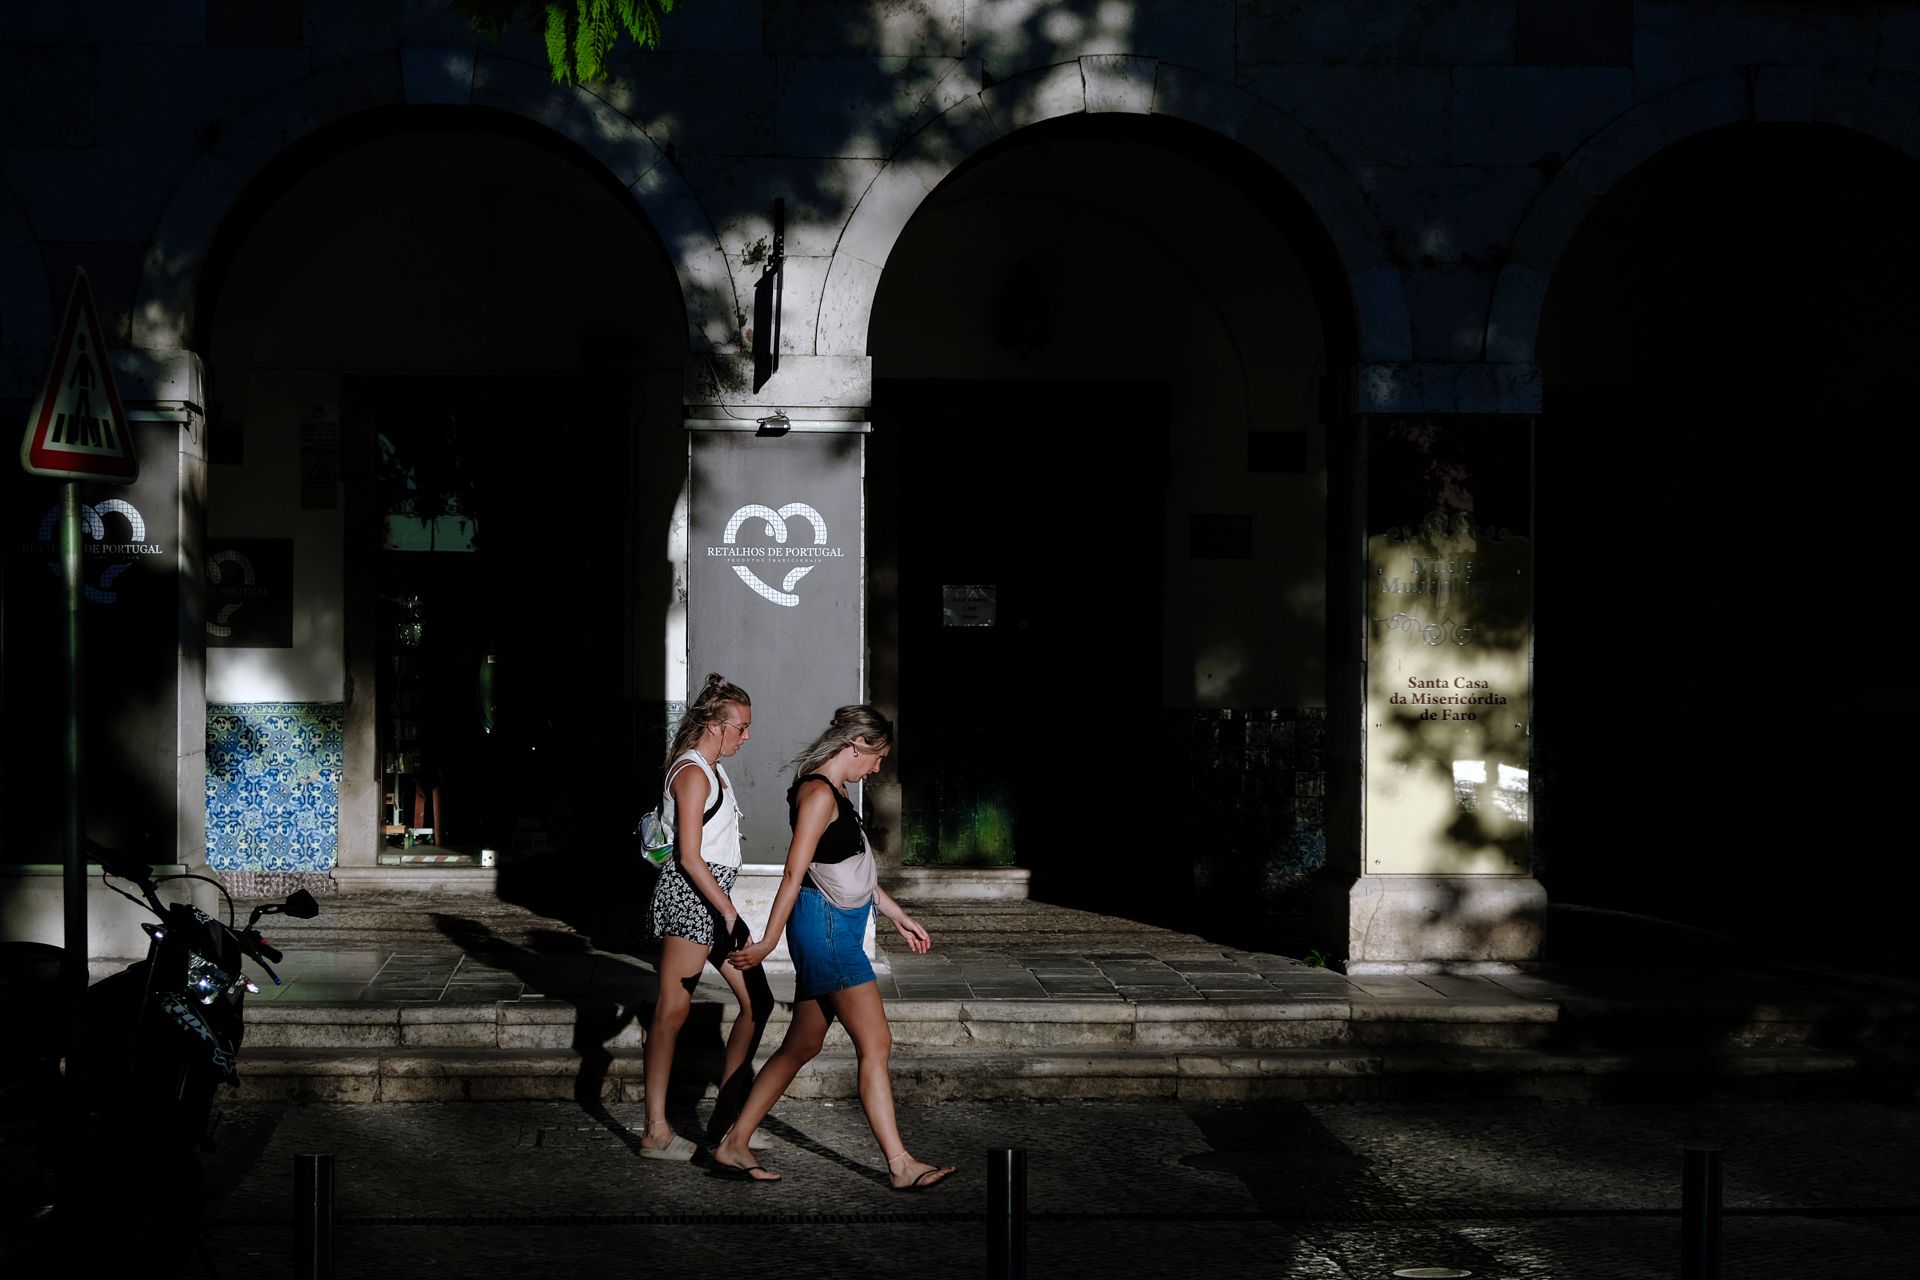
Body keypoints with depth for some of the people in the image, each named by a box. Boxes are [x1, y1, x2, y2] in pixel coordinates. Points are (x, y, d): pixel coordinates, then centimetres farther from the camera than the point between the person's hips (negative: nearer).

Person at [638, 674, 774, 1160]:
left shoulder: (714, 770, 17)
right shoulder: (692, 773, -13)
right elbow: (689, 857, -18)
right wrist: (730, 914, -18)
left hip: (713, 898, 10)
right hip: (689, 896, -10)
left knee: (757, 1000, 9)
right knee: (672, 1012, -7)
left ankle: (727, 1116, 15)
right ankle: (657, 1134, -4)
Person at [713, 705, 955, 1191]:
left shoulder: (835, 793, 17)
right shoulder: (819, 794, -15)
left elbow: (855, 868, 25)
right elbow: (794, 873, -18)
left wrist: (899, 916, 27)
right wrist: (766, 944, -19)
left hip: (837, 929, 10)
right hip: (824, 927, -10)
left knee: (802, 1045, 12)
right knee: (875, 1043, -8)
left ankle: (734, 1143, 18)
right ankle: (900, 1165, -6)